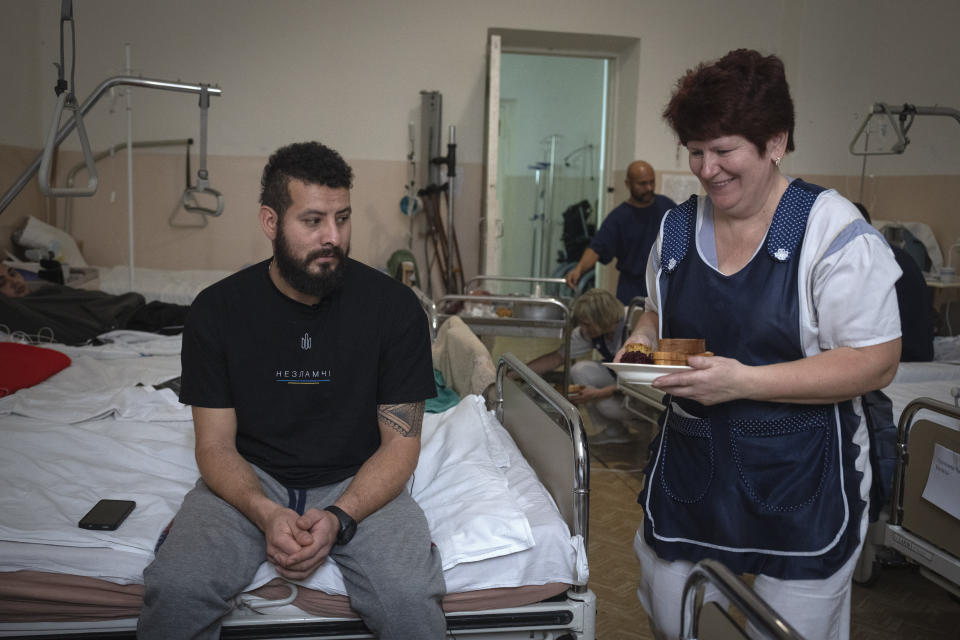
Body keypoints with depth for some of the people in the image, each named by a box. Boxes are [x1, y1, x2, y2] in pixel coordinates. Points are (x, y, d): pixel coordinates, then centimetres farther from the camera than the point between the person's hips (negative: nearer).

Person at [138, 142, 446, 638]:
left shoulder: (394, 306, -9)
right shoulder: (216, 310, -6)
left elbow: (401, 441, -6)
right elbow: (215, 445, -4)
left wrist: (338, 518, -23)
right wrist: (266, 514, -24)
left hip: (358, 483, -1)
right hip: (250, 480, 1)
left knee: (412, 600, -27)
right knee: (174, 589, -24)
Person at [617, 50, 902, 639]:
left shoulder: (834, 230, -13)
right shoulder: (679, 226, 4)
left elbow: (876, 364, -16)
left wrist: (743, 380, -25)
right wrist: (641, 343, -3)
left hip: (800, 484, -4)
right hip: (690, 468, 5)